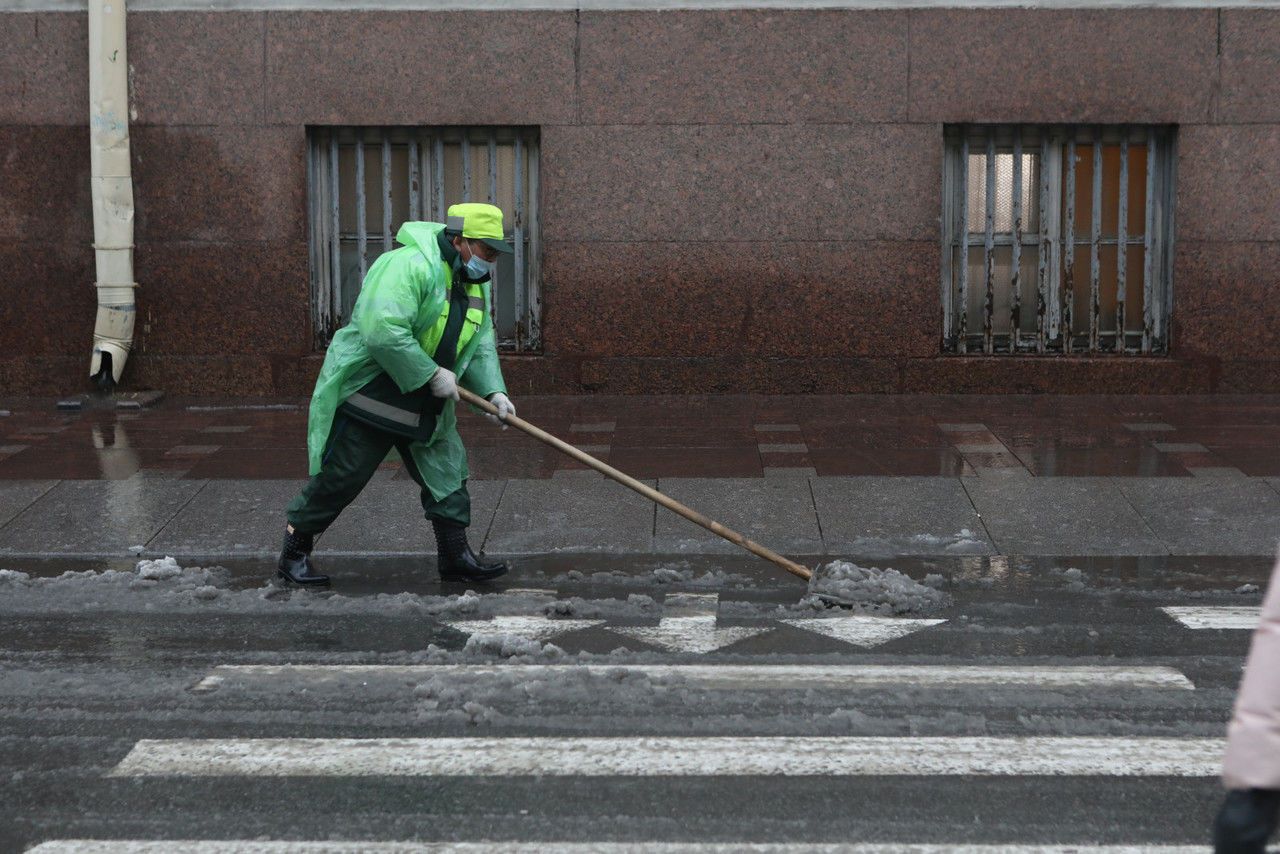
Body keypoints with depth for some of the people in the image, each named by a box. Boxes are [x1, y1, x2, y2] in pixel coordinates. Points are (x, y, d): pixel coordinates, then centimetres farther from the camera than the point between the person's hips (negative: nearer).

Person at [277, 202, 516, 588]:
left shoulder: (476, 283, 10)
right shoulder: (409, 266, -23)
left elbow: (481, 344, 15)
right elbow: (383, 330, -32)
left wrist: (493, 390, -2)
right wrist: (431, 374, -26)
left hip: (424, 404, 9)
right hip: (368, 393, -9)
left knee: (447, 471, 4)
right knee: (339, 477, -2)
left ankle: (455, 556, 13)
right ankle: (294, 553, 12)